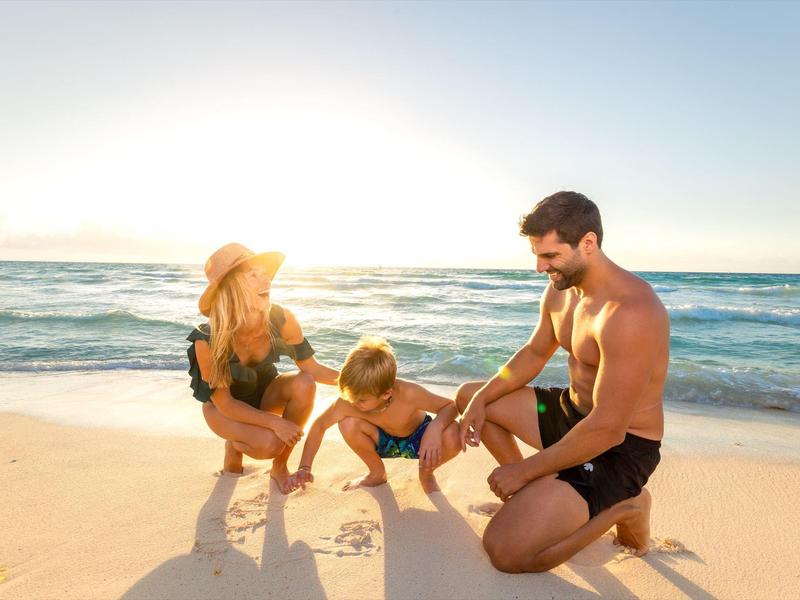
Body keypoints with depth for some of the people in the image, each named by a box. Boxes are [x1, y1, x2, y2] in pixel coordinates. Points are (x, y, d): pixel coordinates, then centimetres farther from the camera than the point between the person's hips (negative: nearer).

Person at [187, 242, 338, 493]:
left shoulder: (281, 319, -27)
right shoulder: (207, 341, -33)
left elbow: (311, 368, -16)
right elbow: (224, 402, -23)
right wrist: (275, 422, -30)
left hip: (263, 391, 4)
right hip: (222, 406, -3)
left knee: (304, 384, -28)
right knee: (269, 442, -31)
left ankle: (279, 468, -7)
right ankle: (235, 444, 7)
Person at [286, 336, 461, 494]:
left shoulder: (408, 393, -37)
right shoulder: (348, 400, -30)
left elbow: (450, 406, -24)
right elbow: (320, 425, -15)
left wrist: (435, 428, -45)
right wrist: (304, 468, -21)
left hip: (417, 440, -2)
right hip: (385, 442, 2)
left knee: (453, 436, -34)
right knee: (348, 424, -30)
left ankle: (426, 473, 3)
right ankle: (377, 474, 0)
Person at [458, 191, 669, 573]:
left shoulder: (629, 312, -31)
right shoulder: (561, 289, -2)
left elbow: (607, 429, -31)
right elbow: (535, 353, 13)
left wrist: (525, 470, -19)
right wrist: (481, 399, -1)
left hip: (620, 448, -9)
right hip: (571, 412, 9)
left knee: (504, 550, -19)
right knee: (469, 395, 16)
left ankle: (619, 507, 1)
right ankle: (531, 495, 14)